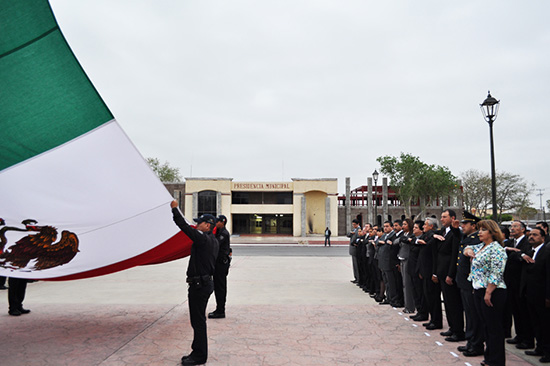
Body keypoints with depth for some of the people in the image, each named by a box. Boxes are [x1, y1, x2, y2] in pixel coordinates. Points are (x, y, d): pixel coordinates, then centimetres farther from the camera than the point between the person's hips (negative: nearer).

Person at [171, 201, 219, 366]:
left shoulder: (203, 239, -17)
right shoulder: (214, 241, 12)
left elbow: (185, 227, -20)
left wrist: (175, 209, -9)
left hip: (199, 285, -10)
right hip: (206, 282, 10)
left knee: (198, 321, -1)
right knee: (198, 320, 17)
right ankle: (198, 352, 26)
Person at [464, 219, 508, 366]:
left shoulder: (496, 249, -14)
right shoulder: (481, 247, 13)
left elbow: (496, 274, -20)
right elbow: (468, 249, 32)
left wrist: (488, 293, -22)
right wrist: (469, 251, 8)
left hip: (492, 293, -9)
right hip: (479, 291, 9)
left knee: (494, 328, 0)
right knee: (486, 326, 16)